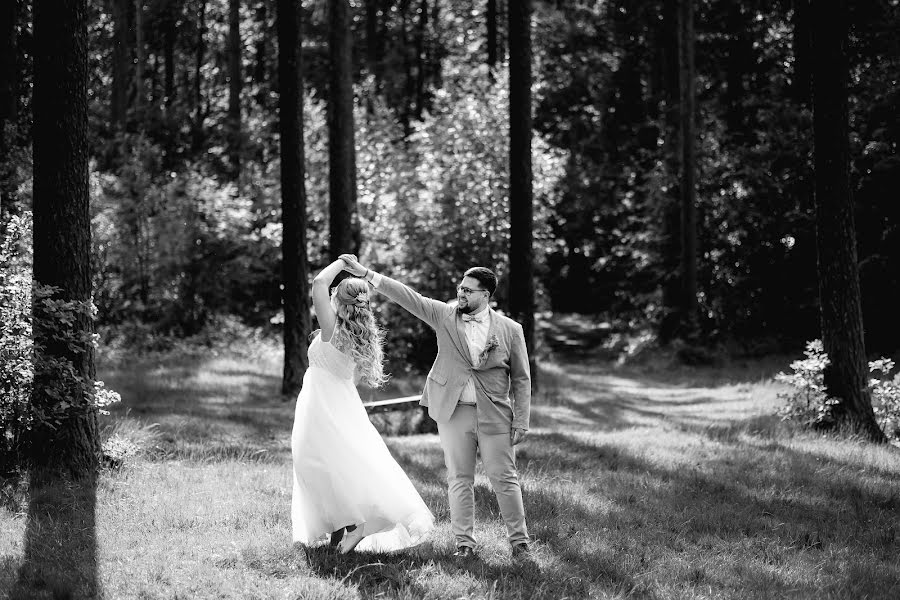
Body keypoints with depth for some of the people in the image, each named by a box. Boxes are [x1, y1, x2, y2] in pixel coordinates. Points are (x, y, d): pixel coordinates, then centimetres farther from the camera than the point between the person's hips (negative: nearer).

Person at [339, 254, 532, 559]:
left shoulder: (510, 330, -1)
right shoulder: (445, 316, 3)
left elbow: (521, 379, 3)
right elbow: (407, 296, -4)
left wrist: (521, 421, -2)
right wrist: (365, 273, -13)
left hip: (495, 415, -2)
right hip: (453, 411, 2)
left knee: (504, 479, 2)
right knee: (459, 479, 6)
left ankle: (519, 539, 15)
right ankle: (464, 542, 13)